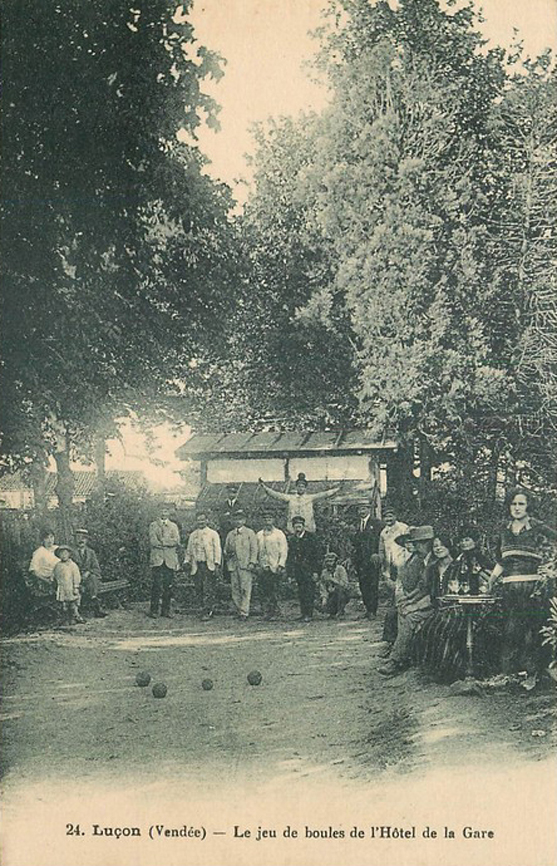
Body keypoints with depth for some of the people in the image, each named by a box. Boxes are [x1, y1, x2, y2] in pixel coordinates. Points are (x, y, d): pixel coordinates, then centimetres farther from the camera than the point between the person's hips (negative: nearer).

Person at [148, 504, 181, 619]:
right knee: (157, 585, -8)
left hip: (170, 560, 2)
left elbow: (177, 541, 1)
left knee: (168, 586, 1)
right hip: (157, 559, -2)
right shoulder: (153, 525, 10)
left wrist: (163, 541, -8)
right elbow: (153, 541, -4)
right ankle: (153, 610, -4)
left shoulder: (173, 526, 17)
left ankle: (166, 610, 7)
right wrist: (169, 543, -6)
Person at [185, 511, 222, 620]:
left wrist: (217, 563, -10)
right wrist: (187, 561, 5)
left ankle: (206, 612, -8)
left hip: (209, 565, -4)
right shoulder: (192, 535, 17)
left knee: (208, 590, -10)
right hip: (197, 566, 4)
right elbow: (189, 550, 19)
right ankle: (209, 610, 12)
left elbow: (217, 549, -1)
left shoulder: (213, 533, 5)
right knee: (200, 590, 3)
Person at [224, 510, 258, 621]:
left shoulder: (250, 533, 6)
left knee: (245, 589, -10)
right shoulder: (230, 534, 18)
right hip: (233, 565, 4)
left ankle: (244, 612, -11)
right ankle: (238, 611, 9)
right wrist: (227, 553, 0)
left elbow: (254, 549, 1)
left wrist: (252, 562, -9)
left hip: (245, 565, -4)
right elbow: (226, 549, 23)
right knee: (235, 589, 2)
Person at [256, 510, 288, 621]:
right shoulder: (259, 535, 15)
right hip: (262, 567, 3)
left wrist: (281, 565, -10)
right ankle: (266, 612, 4)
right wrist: (255, 563, 4)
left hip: (274, 567, -3)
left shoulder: (279, 534, 4)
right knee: (263, 591, -1)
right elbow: (256, 550, 16)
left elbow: (284, 551, 0)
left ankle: (275, 612, 3)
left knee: (274, 590, -4)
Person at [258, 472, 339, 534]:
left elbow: (324, 494, 4)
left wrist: (338, 489, -1)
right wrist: (264, 486, 3)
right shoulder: (290, 498, 8)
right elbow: (276, 494, 7)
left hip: (308, 530, 0)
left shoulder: (311, 498, 7)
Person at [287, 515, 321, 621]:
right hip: (298, 571, 4)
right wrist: (290, 573, 9)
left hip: (309, 570, -4)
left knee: (309, 592, -7)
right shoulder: (291, 539, 12)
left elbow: (316, 555, -2)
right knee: (301, 594, 3)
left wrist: (315, 571, -8)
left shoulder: (310, 537, 0)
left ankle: (309, 614, -5)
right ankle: (303, 614, 8)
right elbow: (290, 558, 15)